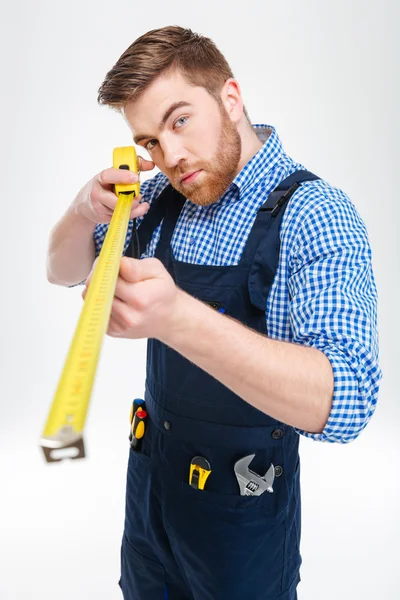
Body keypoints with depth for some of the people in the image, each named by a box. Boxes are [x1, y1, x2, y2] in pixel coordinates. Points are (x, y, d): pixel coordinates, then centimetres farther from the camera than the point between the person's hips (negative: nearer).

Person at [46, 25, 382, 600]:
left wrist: (176, 317, -47)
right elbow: (63, 271, 5)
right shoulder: (163, 197, -5)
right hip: (149, 478, 5)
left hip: (244, 511, -5)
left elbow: (344, 407, -35)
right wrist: (86, 212, -18)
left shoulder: (316, 216, -23)